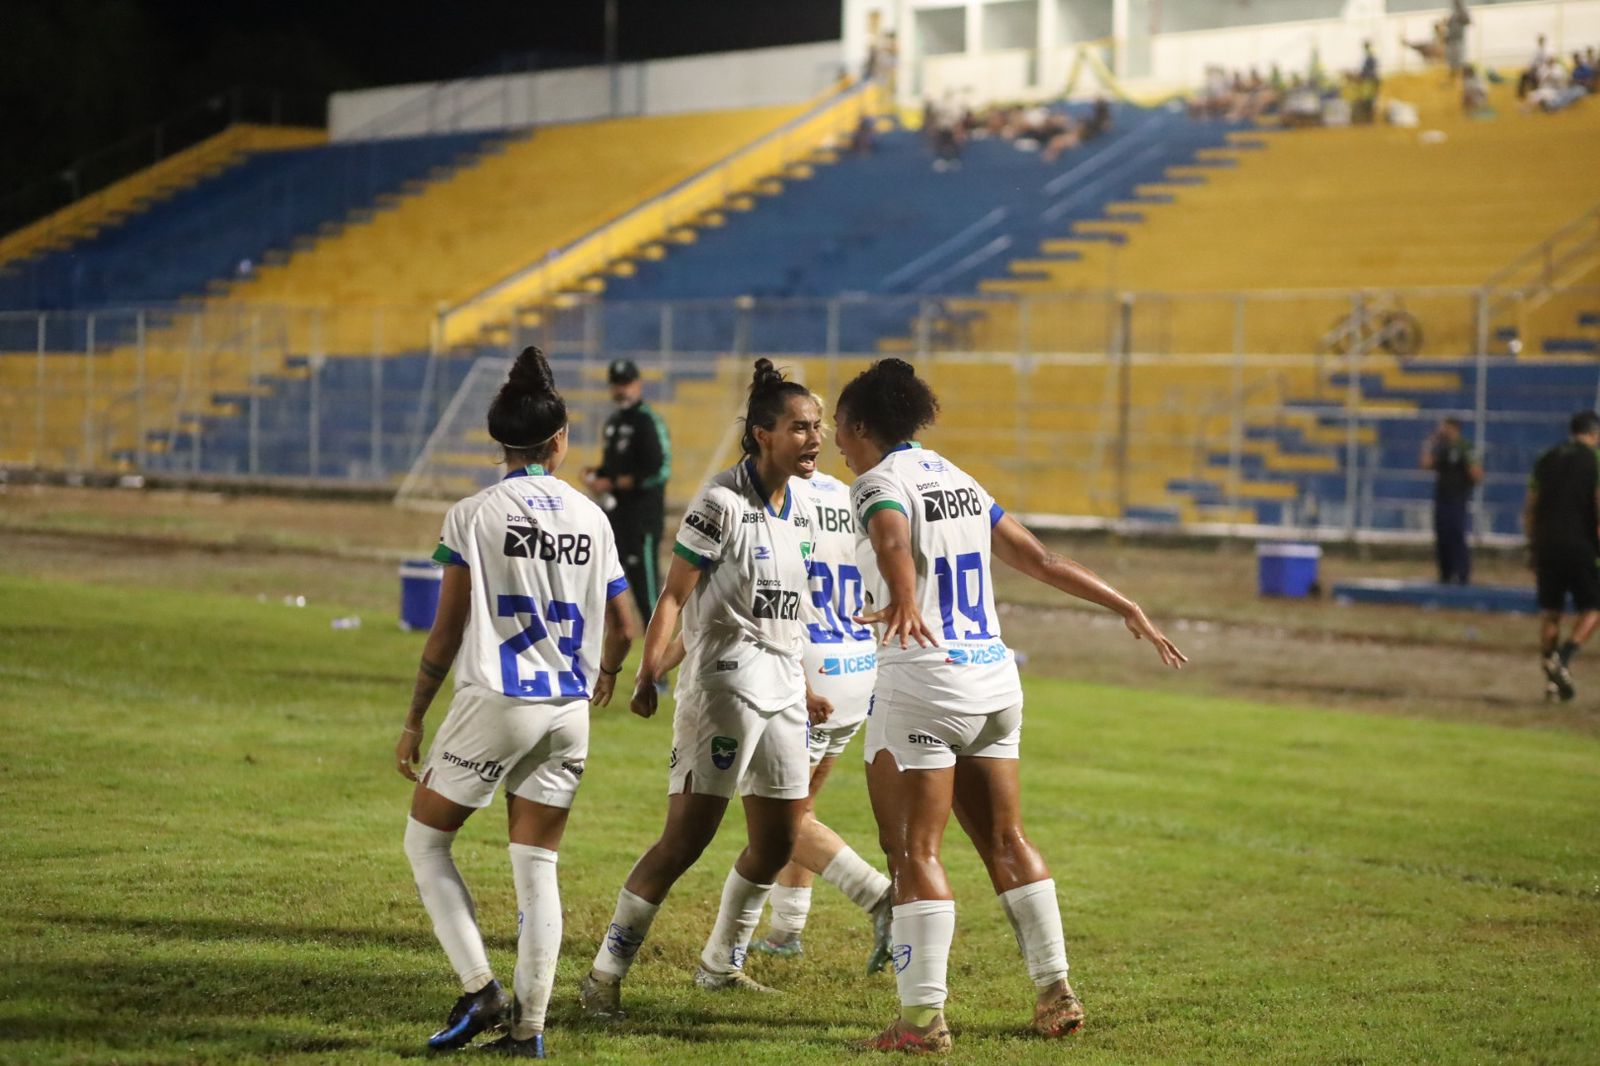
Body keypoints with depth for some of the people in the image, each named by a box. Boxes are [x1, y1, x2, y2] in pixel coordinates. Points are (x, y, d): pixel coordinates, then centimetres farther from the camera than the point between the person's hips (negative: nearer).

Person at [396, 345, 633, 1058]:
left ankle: (479, 988, -1)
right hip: (569, 713, 4)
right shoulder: (591, 518, 5)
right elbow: (620, 630, 12)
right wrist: (605, 674, 35)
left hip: (495, 705, -4)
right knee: (537, 867, 9)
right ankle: (529, 1027, 7)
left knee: (425, 841, 11)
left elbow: (445, 634, -7)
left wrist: (413, 721, 2)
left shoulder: (473, 516, -7)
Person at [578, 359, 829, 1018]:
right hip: (723, 684, -8)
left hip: (781, 690, 8)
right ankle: (604, 975, -6)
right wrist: (648, 672, -22)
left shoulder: (801, 512, 11)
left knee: (778, 841, 10)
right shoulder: (721, 503, -12)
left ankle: (720, 963, 29)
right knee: (687, 837, -12)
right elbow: (674, 594, -12)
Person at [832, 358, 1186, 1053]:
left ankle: (923, 1016, -5)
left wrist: (904, 602, -50)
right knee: (1005, 839, 16)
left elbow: (893, 542, -30)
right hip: (994, 677, 8)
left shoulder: (879, 482, -6)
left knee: (914, 849, -3)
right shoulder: (957, 481, 17)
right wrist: (1126, 608, 22)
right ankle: (1056, 992, 19)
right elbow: (1039, 559, 16)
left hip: (923, 679, -8)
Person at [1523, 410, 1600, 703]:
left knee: (1549, 612, 10)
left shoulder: (1546, 460, 12)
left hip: (1546, 545, 5)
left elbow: (1529, 510, 13)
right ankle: (1563, 657, -18)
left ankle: (1551, 679, 8)